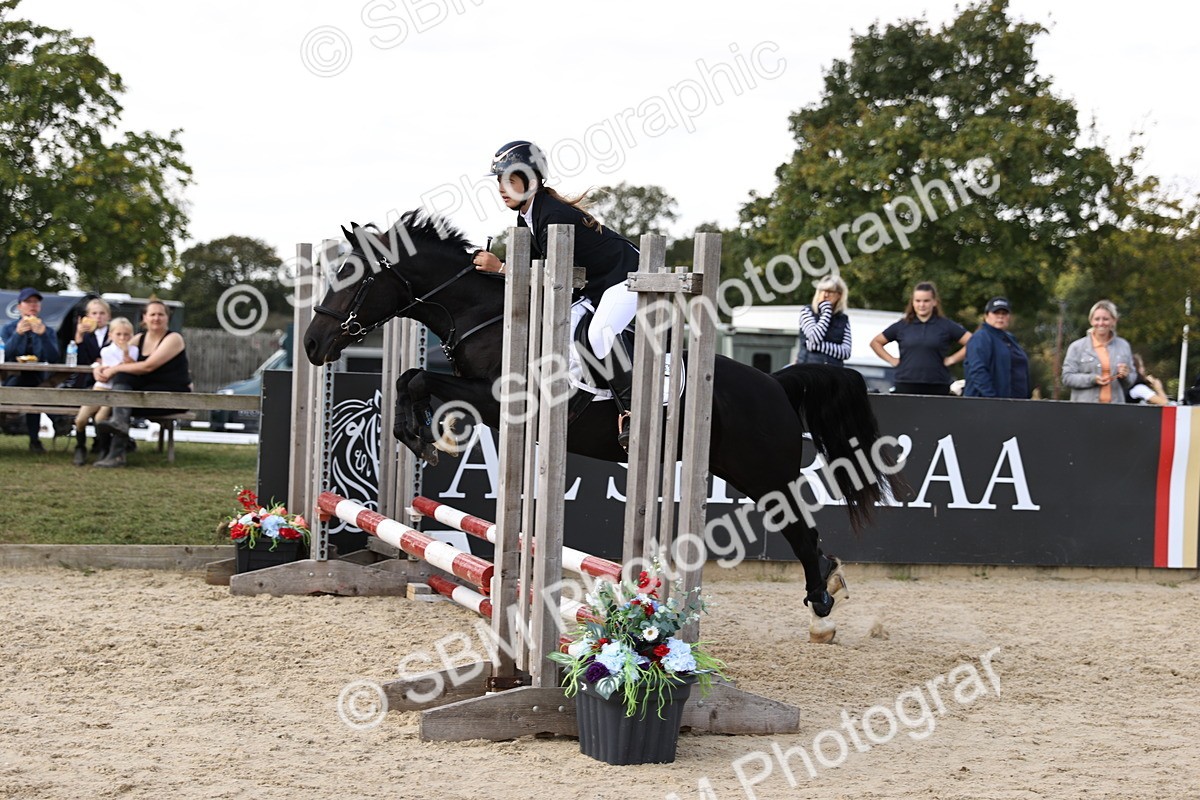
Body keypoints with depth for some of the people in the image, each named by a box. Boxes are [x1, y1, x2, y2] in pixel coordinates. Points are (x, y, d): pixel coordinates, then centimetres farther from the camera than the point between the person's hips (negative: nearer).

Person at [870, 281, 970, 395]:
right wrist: (892, 360, 8)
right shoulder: (902, 326, 10)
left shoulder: (946, 326, 4)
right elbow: (875, 343, 19)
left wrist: (952, 359, -2)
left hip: (936, 388, -1)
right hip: (906, 387, 1)